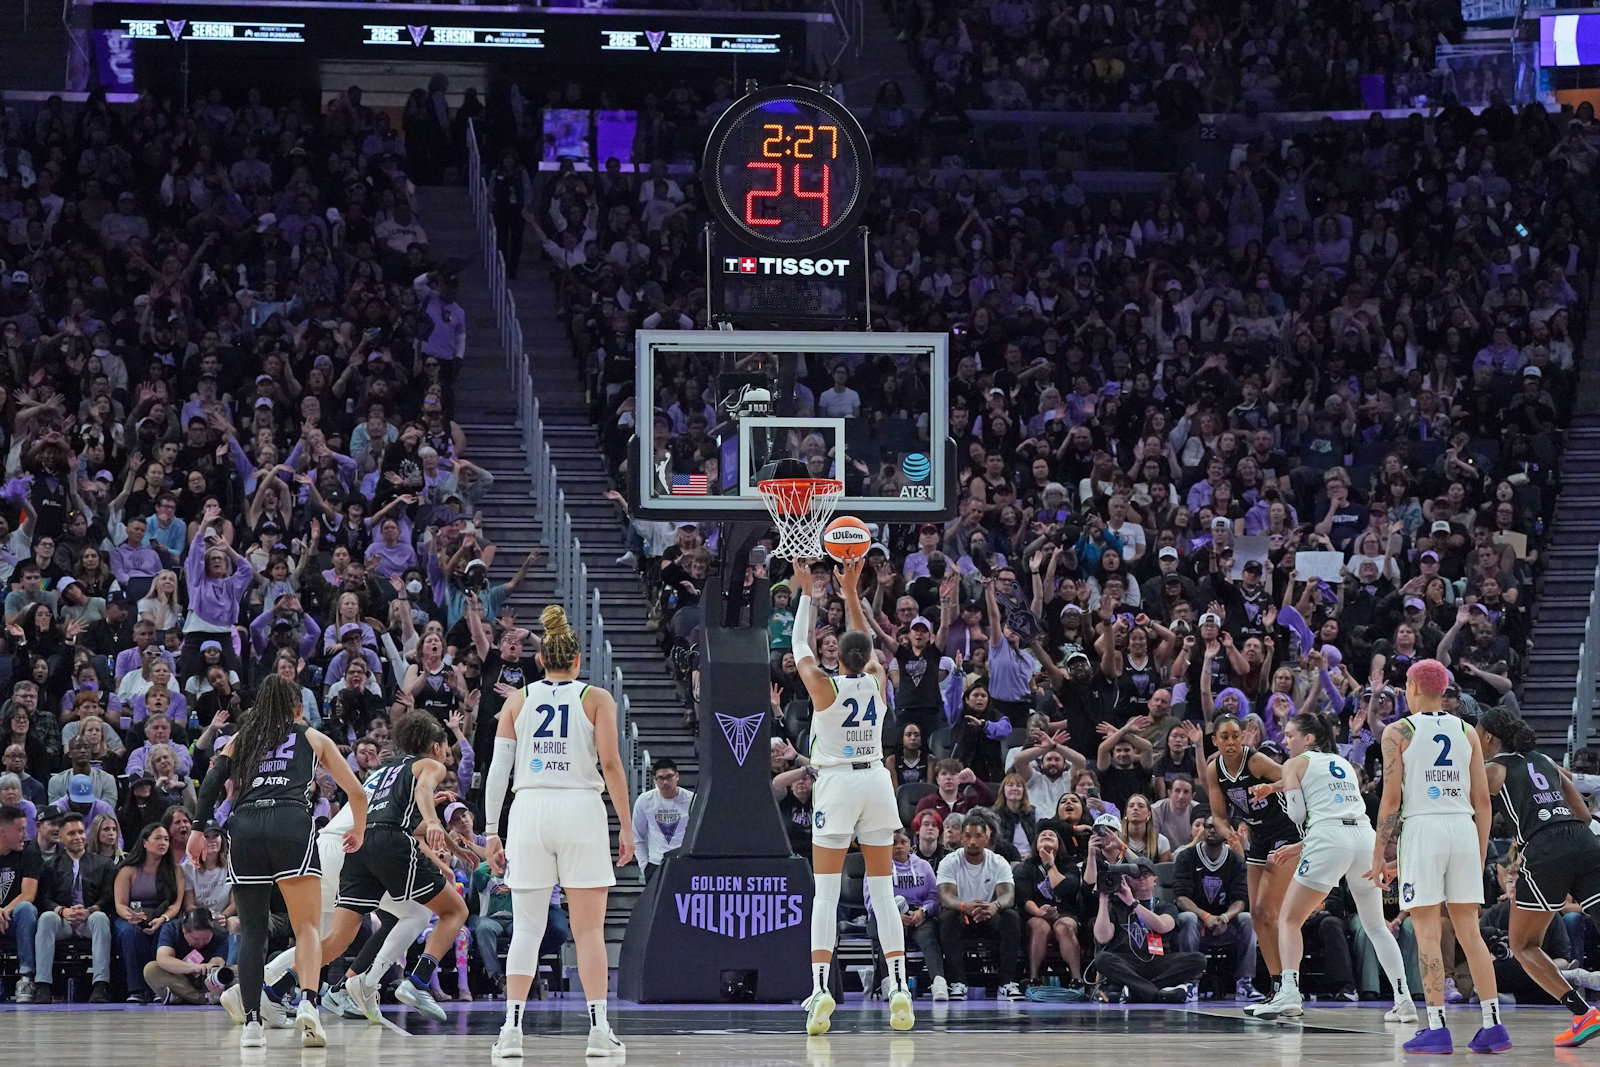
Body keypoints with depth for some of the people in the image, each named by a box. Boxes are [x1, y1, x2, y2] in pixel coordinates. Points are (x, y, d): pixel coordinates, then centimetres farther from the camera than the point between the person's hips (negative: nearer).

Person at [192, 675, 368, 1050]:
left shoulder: (240, 739, 26)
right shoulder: (313, 738, 23)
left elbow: (211, 783, 9)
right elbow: (357, 793, 26)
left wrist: (199, 829, 11)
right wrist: (358, 830, 42)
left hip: (244, 826, 2)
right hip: (292, 824, -2)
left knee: (251, 930, 8)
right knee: (307, 926, -2)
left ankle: (251, 1022, 0)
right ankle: (307, 1002, -26)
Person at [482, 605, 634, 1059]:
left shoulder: (518, 701, 10)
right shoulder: (596, 699, 5)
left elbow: (498, 769, 6)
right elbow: (610, 764, -4)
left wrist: (492, 830, 9)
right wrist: (626, 826, 0)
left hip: (528, 810, 2)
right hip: (580, 809, -2)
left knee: (526, 927, 5)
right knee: (589, 928, 2)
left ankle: (512, 1027, -4)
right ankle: (599, 1029, -3)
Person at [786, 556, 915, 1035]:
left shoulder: (825, 686, -8)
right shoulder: (876, 681, 1)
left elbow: (801, 645, 7)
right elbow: (866, 644, 19)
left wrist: (807, 591, 15)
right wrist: (850, 589, 20)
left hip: (836, 783, -3)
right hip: (876, 781, 3)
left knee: (826, 894, -4)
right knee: (883, 892, 4)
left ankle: (820, 990, -15)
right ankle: (898, 989, -4)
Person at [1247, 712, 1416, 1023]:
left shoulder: (1296, 764, 10)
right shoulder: (1343, 763, 27)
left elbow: (1298, 813, 2)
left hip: (1329, 840, -5)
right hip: (1365, 837, 5)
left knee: (1290, 921, 5)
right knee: (1376, 925, 16)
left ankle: (1289, 992, -14)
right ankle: (1403, 1000, 5)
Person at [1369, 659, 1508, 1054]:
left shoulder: (1398, 732, 0)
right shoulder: (1467, 733, 12)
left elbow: (1391, 800, -5)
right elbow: (1483, 801, 10)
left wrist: (1378, 855, 0)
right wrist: (1481, 855, 18)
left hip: (1422, 829, -4)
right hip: (1464, 829, 4)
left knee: (1427, 932, -2)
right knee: (1470, 932, 7)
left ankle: (1437, 1027, -7)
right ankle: (1492, 1025, 2)